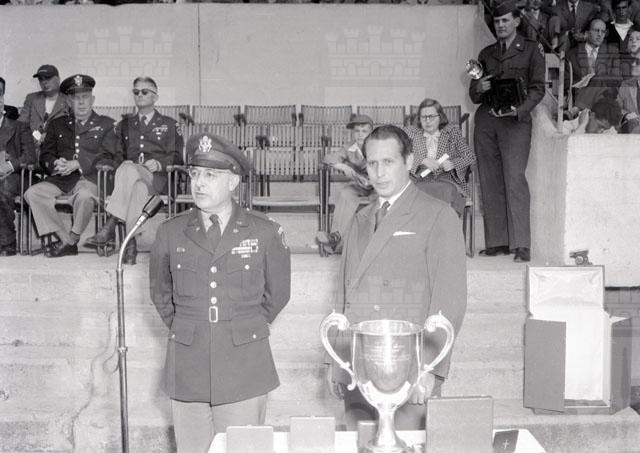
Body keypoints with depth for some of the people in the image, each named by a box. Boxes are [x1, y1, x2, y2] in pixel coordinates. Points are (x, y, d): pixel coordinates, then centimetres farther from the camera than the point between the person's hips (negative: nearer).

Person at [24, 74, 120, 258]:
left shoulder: (106, 124, 13)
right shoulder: (57, 125, 23)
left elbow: (108, 157, 0)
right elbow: (45, 155, 16)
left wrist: (77, 163, -14)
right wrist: (55, 163, -10)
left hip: (90, 178, -4)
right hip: (61, 179, 4)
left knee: (84, 195, -38)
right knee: (33, 193, -24)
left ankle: (72, 239, -14)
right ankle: (66, 240, -19)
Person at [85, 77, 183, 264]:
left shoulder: (170, 125, 21)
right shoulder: (124, 125, 30)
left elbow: (177, 157, 10)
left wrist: (159, 164, -10)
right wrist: (123, 163, -1)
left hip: (158, 179, -2)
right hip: (129, 177, 2)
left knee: (129, 170, -36)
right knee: (139, 188, -38)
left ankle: (111, 226, -43)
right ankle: (131, 242, -47)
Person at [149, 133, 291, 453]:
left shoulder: (265, 233, -1)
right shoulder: (170, 233, 4)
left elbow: (277, 293, 12)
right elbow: (160, 293, 19)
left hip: (244, 369, -1)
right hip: (187, 369, 2)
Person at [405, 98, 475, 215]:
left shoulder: (452, 131, 15)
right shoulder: (412, 132, 16)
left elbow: (470, 156, 10)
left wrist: (453, 163, -10)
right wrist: (422, 161, -16)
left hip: (446, 180, 0)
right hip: (420, 182, 0)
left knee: (447, 191, -35)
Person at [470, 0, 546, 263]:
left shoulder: (531, 50, 9)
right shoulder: (486, 53, 19)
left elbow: (538, 88, 1)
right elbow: (473, 95, 19)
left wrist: (520, 109, -15)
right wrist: (479, 88, -4)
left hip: (515, 121, -4)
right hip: (486, 120, 4)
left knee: (514, 180, -14)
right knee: (490, 183, 0)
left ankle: (521, 246, -14)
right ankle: (497, 242, 5)